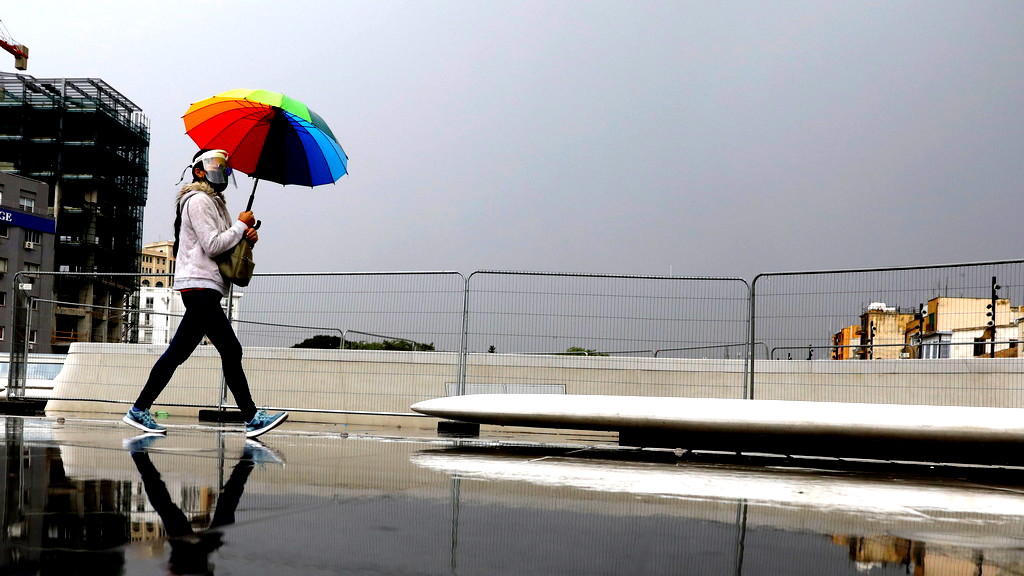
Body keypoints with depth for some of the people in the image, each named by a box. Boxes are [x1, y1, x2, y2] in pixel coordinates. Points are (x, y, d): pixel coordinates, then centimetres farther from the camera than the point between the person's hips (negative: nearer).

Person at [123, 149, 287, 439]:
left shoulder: (214, 202, 24)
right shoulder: (198, 200, -7)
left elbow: (224, 244, 24)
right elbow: (212, 245, -16)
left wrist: (247, 236, 5)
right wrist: (241, 225, -6)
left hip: (205, 289, 10)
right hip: (199, 285, -10)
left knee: (177, 353, 10)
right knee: (230, 350, -11)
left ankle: (139, 410, 14)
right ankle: (252, 418, -9)